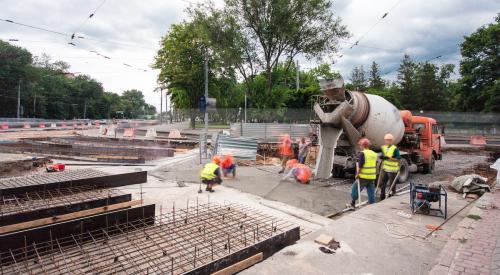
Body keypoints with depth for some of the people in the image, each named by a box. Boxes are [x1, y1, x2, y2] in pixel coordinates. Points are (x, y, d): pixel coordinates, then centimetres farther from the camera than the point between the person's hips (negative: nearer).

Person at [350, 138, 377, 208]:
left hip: (363, 177, -7)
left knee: (355, 189, 9)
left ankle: (352, 203, 17)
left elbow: (359, 165, -18)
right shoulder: (374, 154, 11)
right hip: (372, 177, 7)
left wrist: (357, 173, -9)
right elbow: (375, 165, 18)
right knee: (371, 192, 11)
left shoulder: (362, 153, -13)